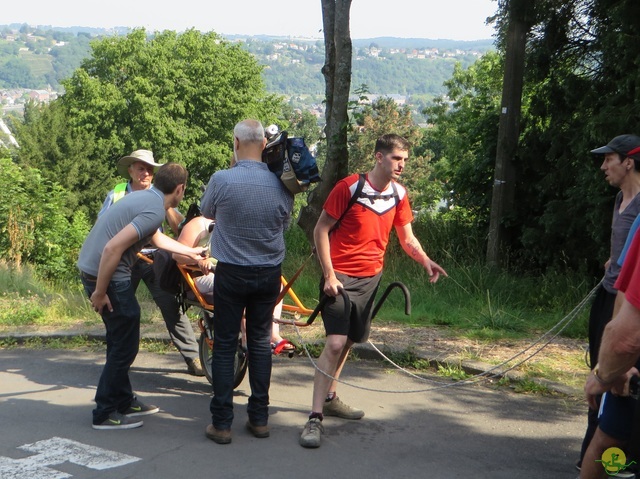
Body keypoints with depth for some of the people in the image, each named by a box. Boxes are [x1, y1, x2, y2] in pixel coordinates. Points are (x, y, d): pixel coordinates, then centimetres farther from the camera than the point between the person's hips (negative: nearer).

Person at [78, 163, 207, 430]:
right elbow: (113, 248, -26)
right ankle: (105, 414, 9)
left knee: (121, 340, 20)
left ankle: (123, 402, 31)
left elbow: (157, 239, 32)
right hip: (107, 277, -10)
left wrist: (191, 251, 45)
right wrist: (99, 293, -19)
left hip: (91, 268, 10)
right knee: (125, 345, 1)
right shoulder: (154, 210, -18)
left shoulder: (145, 197, 13)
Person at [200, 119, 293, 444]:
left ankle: (221, 423, 6)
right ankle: (259, 418, 18)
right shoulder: (280, 184, -7)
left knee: (224, 346, 6)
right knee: (261, 343, 14)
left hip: (231, 274, -3)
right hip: (269, 274, 3)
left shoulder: (222, 180, -16)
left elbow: (207, 212, 4)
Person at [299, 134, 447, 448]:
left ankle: (330, 398, 33)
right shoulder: (349, 187, -14)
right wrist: (329, 274, -16)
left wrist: (426, 261, -11)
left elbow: (406, 237, 9)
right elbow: (321, 230, -10)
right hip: (341, 276, -6)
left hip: (371, 277, 6)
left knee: (349, 341, 16)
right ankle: (315, 418, -13)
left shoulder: (399, 194, 3)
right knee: (335, 342, -16)